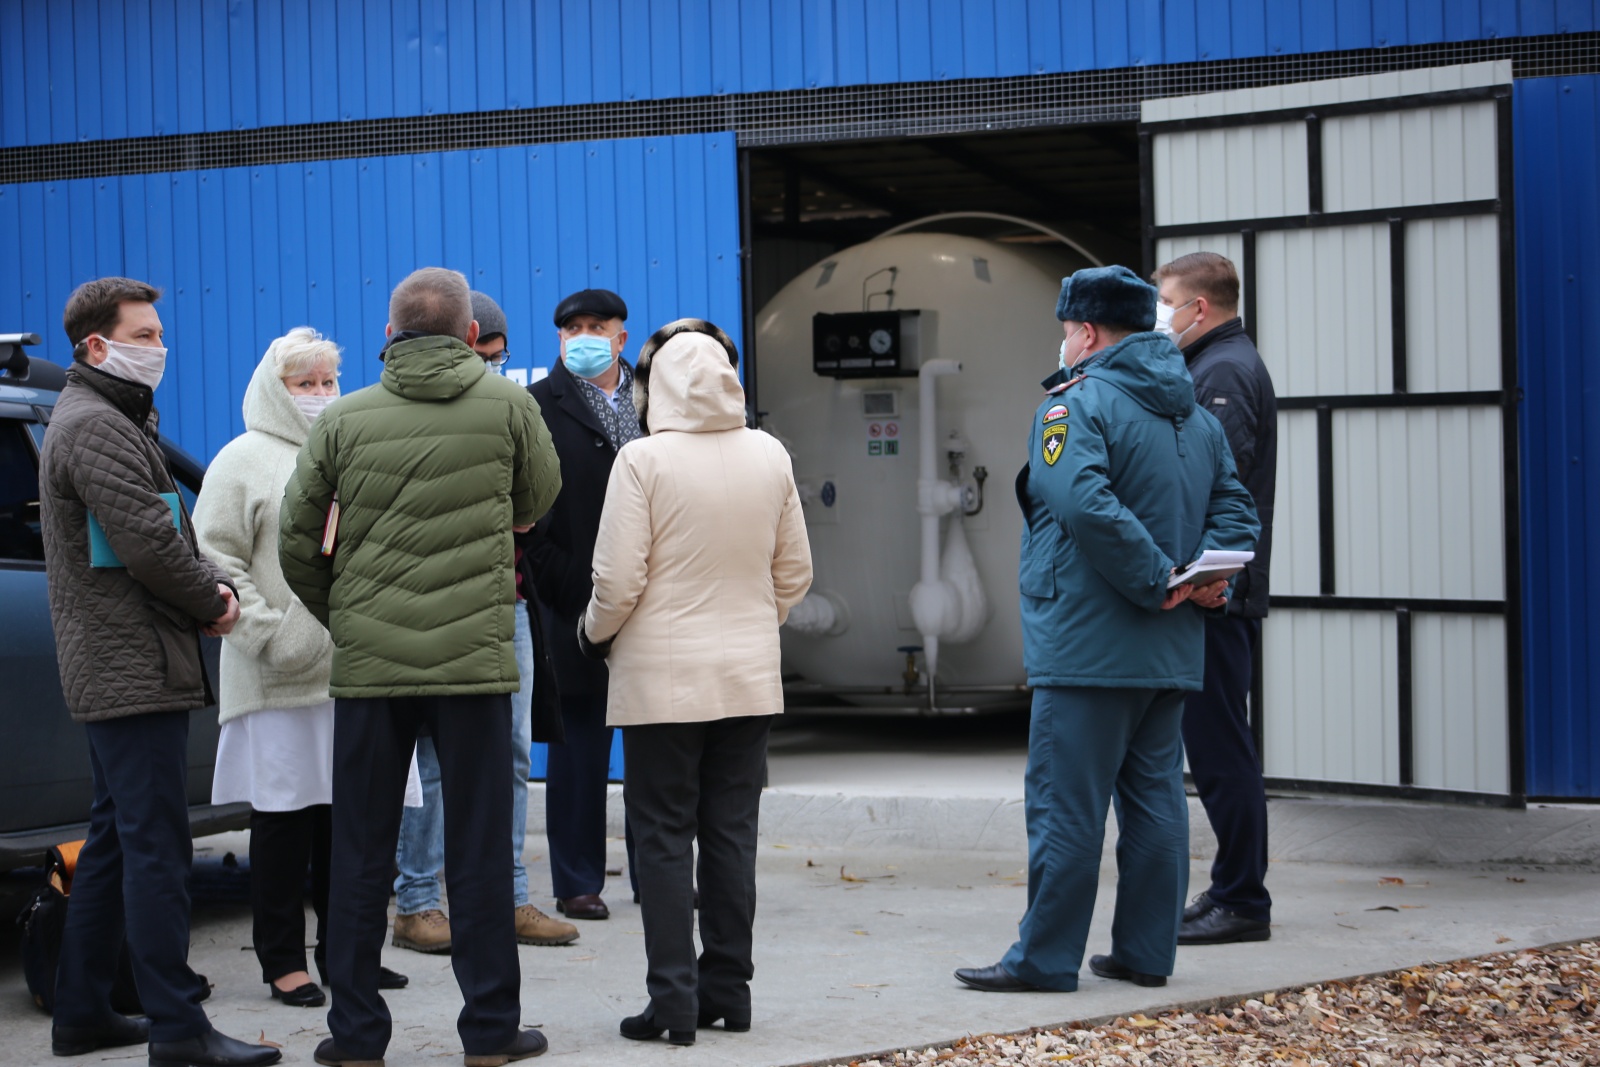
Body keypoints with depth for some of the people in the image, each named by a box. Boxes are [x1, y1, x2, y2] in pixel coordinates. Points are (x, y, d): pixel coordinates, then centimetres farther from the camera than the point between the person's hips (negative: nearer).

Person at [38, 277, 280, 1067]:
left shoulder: (113, 421, 20)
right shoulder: (97, 428, -14)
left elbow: (168, 532, 21)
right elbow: (148, 543, -21)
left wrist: (214, 585, 3)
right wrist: (214, 602, -7)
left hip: (111, 669, 11)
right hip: (135, 670, -11)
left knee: (114, 839, 15)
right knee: (156, 846, -11)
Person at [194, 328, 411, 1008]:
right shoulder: (245, 460, -1)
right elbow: (216, 558, -8)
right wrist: (269, 633, -15)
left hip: (353, 669, 6)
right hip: (281, 679, -5)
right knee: (284, 813, -2)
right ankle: (282, 960, 6)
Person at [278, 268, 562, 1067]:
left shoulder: (343, 420, 1)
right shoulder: (508, 407, -1)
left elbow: (297, 543, 4)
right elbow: (537, 505, 14)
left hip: (368, 663, 1)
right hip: (476, 658, -1)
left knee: (360, 853, 9)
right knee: (478, 850, 5)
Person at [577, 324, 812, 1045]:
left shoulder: (644, 459, -12)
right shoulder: (770, 457, 3)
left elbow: (618, 580, -13)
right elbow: (795, 571, 9)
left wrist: (595, 633, 6)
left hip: (662, 680, -4)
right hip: (750, 679, 4)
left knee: (664, 839, 2)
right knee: (732, 835, 11)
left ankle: (674, 1001, 0)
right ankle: (728, 991, 16)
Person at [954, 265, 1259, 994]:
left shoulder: (1077, 403, -11)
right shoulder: (1195, 414, 16)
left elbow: (1086, 505, -27)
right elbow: (1233, 507, 12)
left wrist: (1156, 579, -21)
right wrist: (1206, 576, -2)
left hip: (1088, 648, -8)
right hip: (1170, 653, 8)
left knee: (1066, 804, -3)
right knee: (1154, 797, 12)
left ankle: (1046, 958, 1)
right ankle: (1146, 952, 16)